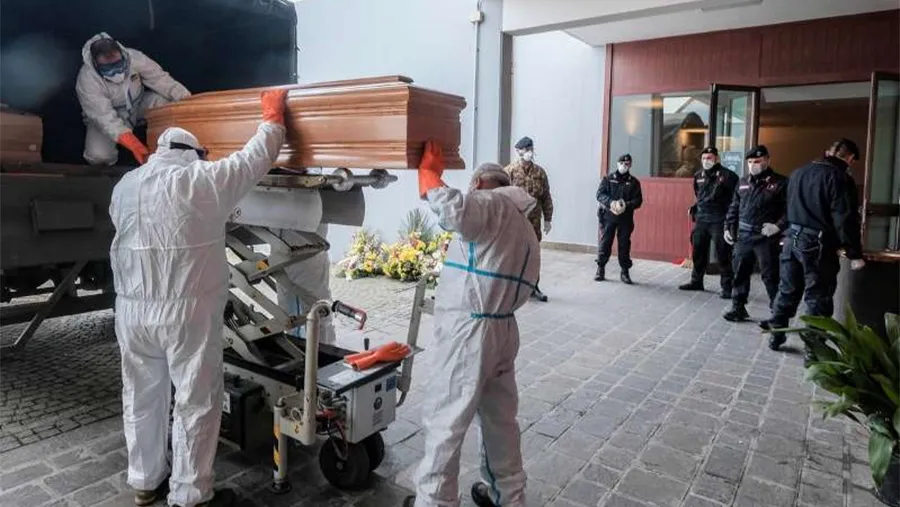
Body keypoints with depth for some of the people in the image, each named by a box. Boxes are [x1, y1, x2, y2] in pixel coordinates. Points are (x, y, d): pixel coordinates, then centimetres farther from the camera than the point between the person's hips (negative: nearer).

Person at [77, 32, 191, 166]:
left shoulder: (132, 57, -25)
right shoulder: (87, 80, -31)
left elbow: (160, 78, -19)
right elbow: (105, 118, -36)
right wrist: (134, 145, -50)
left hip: (137, 106, 3)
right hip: (106, 119, -3)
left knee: (166, 101, -27)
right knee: (98, 156, -28)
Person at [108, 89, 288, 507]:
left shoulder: (124, 186, 10)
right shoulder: (202, 179, -9)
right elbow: (255, 159, -4)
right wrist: (273, 116, 11)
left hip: (132, 309, 7)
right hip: (188, 312, -6)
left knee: (142, 398, 18)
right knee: (196, 402, 5)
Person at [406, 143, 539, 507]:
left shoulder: (493, 204, -10)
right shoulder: (524, 228, 20)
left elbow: (455, 211, -31)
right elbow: (524, 285, 14)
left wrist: (429, 173, -18)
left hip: (469, 329, -9)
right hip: (503, 327, 9)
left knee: (445, 418, 4)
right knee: (500, 416, 19)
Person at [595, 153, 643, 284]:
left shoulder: (634, 182, 8)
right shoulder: (608, 179, 7)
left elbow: (638, 200, 1)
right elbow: (600, 194, -3)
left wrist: (626, 205, -19)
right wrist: (611, 202, -21)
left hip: (625, 219, 1)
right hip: (608, 217, 0)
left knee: (624, 245, 3)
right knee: (604, 243, 1)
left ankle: (624, 272, 13)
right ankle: (600, 269, 13)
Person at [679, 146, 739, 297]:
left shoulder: (727, 175, -7)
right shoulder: (698, 176, 13)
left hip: (719, 221, -6)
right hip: (701, 220, 7)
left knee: (723, 254, -4)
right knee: (698, 251, 14)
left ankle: (727, 287, 3)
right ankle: (696, 281, 28)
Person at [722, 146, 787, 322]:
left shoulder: (780, 182, -3)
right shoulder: (743, 182, 14)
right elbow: (734, 208, 18)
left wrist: (778, 226, -15)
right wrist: (728, 227, 12)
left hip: (766, 238, -5)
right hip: (743, 236, 6)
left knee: (770, 275, -1)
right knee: (740, 273, 10)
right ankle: (738, 308, 22)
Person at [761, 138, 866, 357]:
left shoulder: (798, 172, 10)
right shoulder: (840, 178, -12)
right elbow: (845, 219, -15)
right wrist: (855, 254, -10)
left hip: (792, 238, 6)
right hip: (818, 244, -6)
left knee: (787, 290, 17)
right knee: (817, 297, 2)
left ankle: (775, 336, 26)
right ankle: (813, 350, 8)